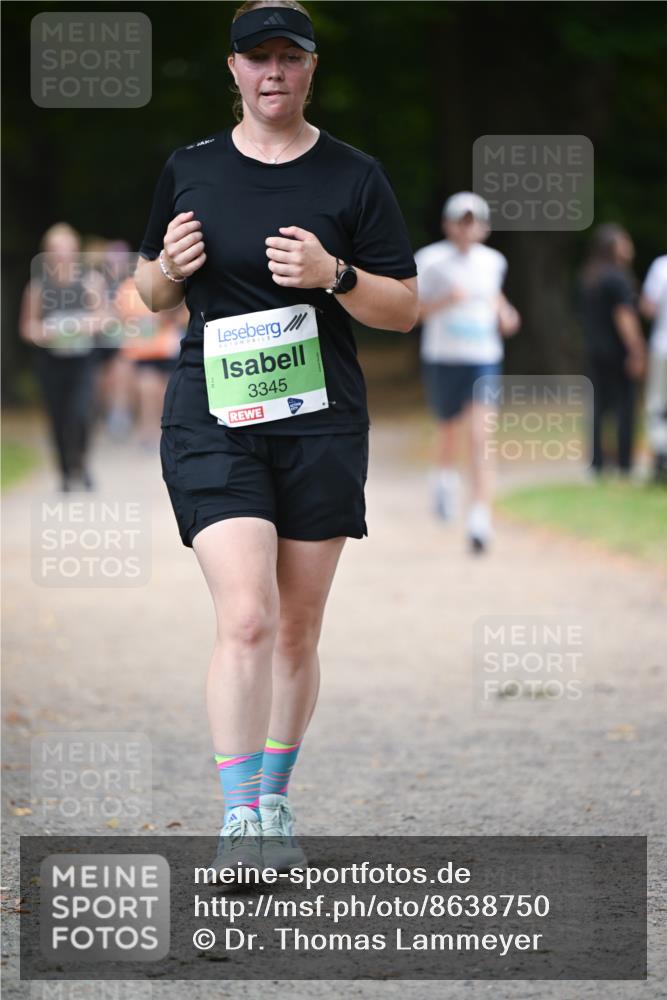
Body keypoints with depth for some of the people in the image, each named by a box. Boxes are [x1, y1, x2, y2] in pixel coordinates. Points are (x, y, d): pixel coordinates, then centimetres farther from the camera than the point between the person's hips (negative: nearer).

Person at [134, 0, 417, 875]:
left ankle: (274, 803, 22)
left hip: (321, 426, 1)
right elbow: (152, 293, 18)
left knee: (297, 632, 6)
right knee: (247, 619, -16)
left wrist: (334, 274, -14)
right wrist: (170, 267, -5)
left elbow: (405, 309, 4)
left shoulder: (355, 177, 3)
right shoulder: (189, 170, 8)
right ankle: (238, 819, -12)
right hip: (212, 426, -1)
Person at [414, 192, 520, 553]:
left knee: (481, 438, -14)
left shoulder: (493, 261, 4)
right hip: (442, 358, -1)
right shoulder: (430, 260, -8)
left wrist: (504, 313, 7)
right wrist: (446, 301, -23)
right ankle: (445, 479, 52)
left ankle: (480, 521, -20)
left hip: (484, 360, 1)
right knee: (450, 432, 17)